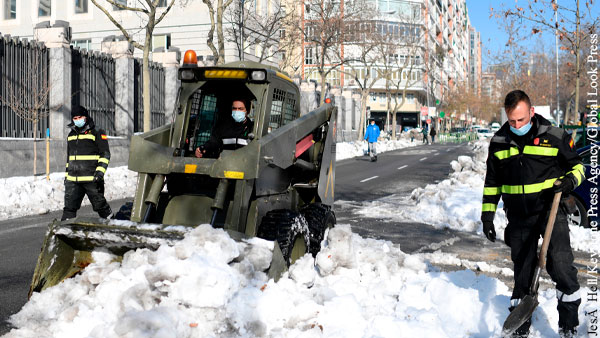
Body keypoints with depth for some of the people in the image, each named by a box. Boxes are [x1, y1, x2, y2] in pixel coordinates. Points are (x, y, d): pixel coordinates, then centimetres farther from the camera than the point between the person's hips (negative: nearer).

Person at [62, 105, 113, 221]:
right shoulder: (71, 135, 18)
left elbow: (105, 154, -4)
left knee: (100, 205, 4)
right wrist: (67, 175, 22)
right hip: (73, 180, 5)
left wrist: (100, 171, -16)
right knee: (69, 207, -1)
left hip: (91, 179, -5)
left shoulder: (97, 133, -1)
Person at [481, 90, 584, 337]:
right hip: (519, 218, 3)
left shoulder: (554, 136, -5)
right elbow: (492, 183, 12)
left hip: (550, 210, -3)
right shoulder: (498, 142, 4)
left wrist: (570, 180, -15)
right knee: (522, 271, 10)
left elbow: (576, 165, 8)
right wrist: (487, 214, 8)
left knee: (560, 265, -12)